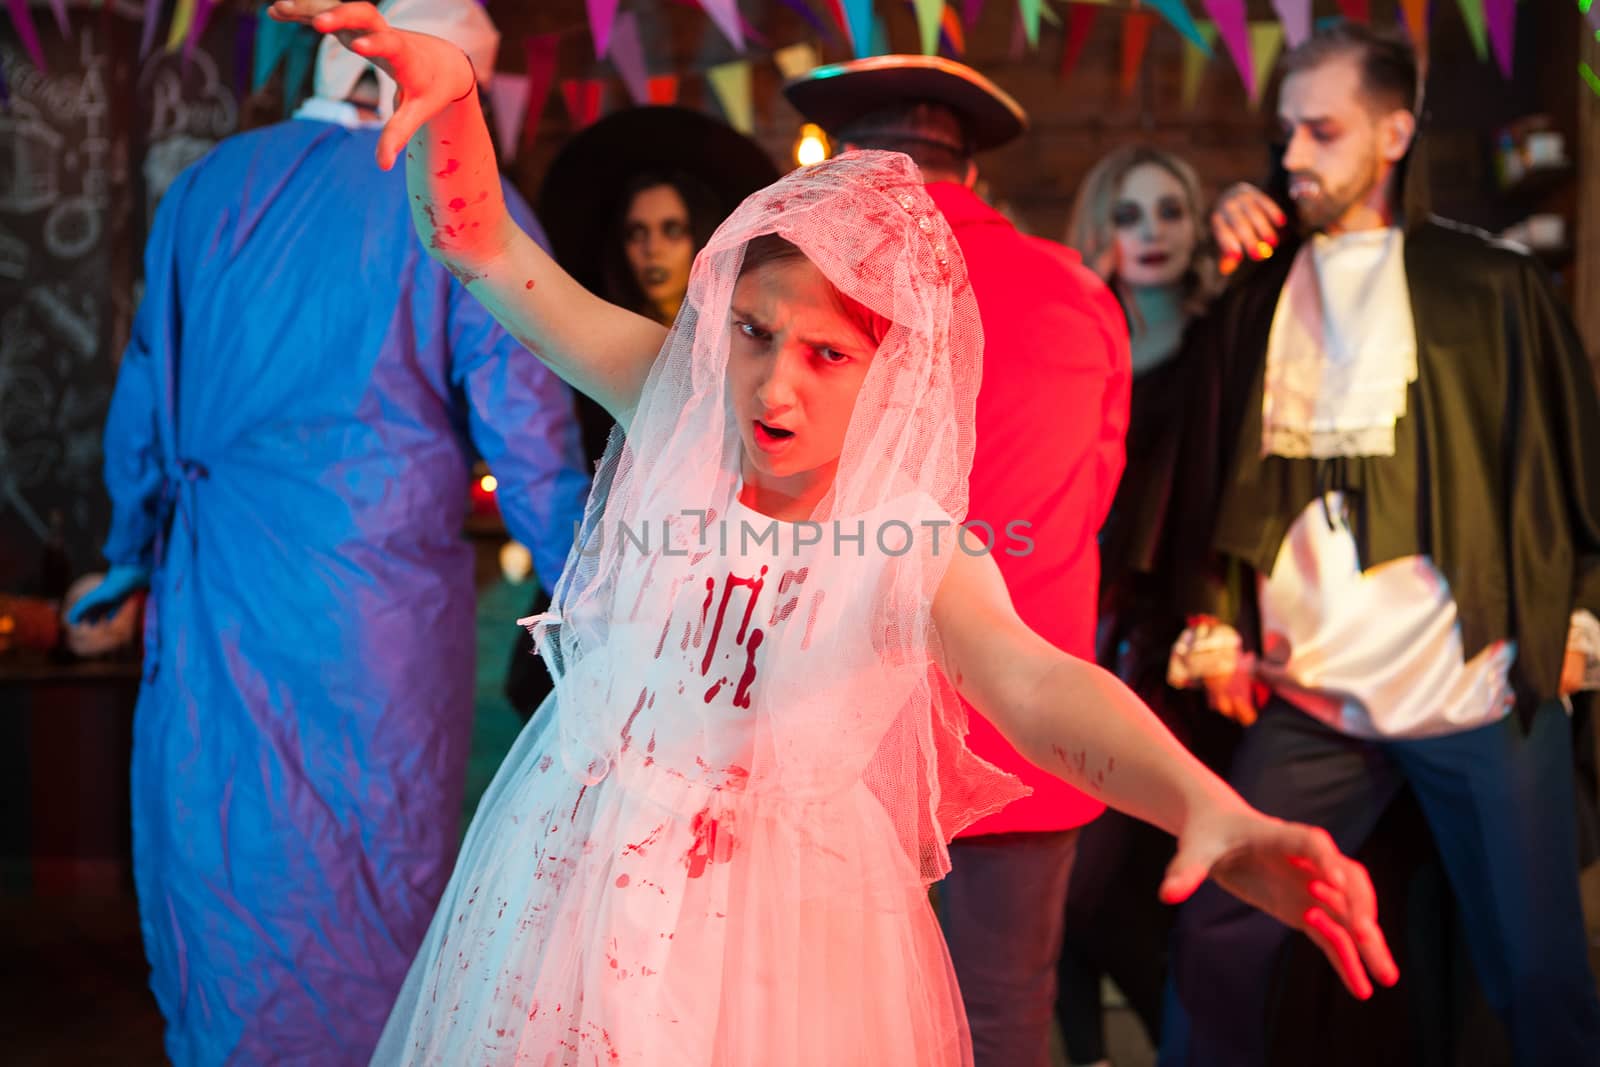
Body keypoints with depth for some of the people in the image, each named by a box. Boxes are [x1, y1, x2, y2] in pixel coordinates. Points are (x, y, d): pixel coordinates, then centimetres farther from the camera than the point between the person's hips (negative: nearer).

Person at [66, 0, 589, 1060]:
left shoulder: (205, 187, 8)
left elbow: (145, 397, 15)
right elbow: (529, 441, -7)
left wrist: (134, 556, 28)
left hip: (210, 607, 4)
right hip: (378, 604, -4)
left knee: (217, 893, 14)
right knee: (367, 918, 7)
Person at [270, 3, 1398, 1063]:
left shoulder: (909, 539, -19)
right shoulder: (676, 407, -10)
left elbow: (1032, 683, -37)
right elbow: (484, 244, -9)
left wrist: (1216, 812, -56)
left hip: (774, 898, -3)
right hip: (579, 853, 3)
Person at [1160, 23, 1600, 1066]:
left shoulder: (1489, 284, 0)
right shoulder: (1258, 298, 9)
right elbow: (1216, 476, 12)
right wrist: (1217, 628, 4)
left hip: (1486, 700, -3)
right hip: (1313, 706, 3)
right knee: (1216, 946, 0)